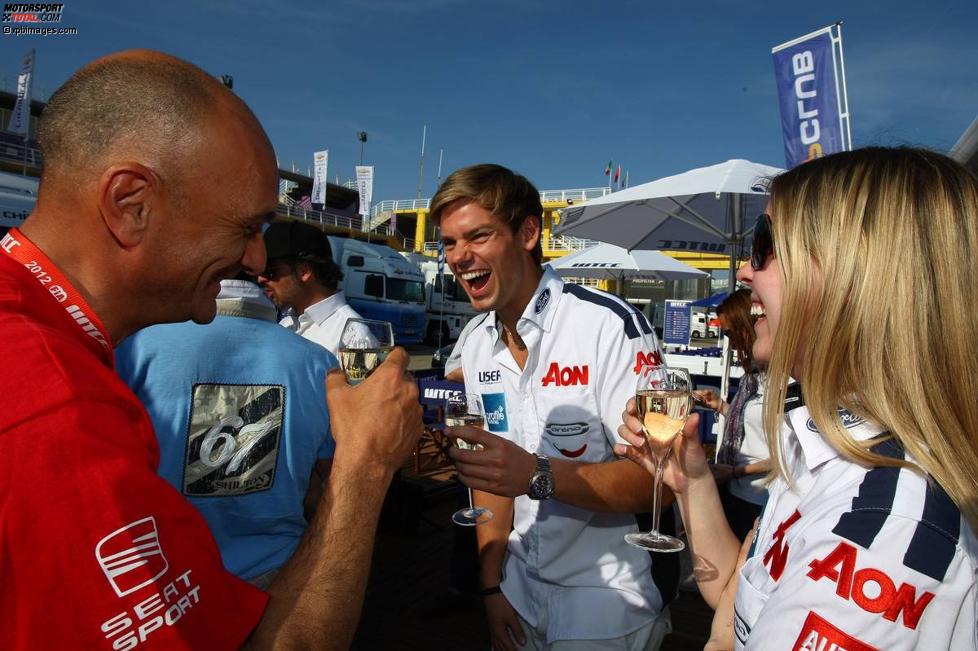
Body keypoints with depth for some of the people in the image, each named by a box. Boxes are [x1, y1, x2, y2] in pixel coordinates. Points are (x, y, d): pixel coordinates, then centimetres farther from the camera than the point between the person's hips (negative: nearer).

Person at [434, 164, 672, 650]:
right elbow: (492, 473, 5)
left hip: (606, 597, -5)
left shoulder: (610, 326, -22)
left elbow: (656, 477, -23)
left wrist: (537, 475, -36)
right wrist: (491, 583, 3)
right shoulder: (477, 344, -1)